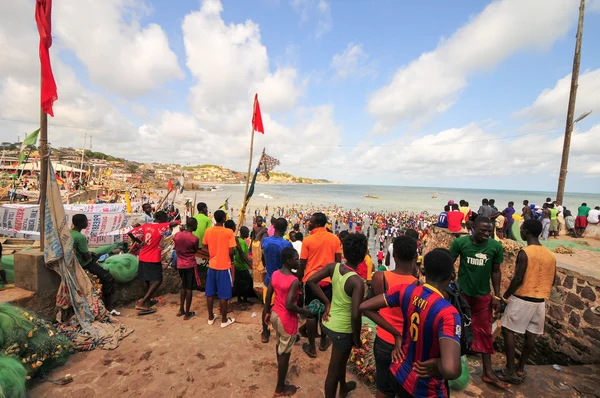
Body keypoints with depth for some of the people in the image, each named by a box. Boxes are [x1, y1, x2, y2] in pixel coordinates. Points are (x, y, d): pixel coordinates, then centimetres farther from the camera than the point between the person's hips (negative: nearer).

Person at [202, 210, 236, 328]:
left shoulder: (208, 231, -3)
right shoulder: (229, 232, -16)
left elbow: (204, 248, 5)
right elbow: (230, 251, -16)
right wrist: (231, 261, 4)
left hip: (212, 265, 5)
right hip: (224, 266, -5)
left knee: (210, 293, 16)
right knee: (223, 295, 6)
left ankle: (210, 317, 29)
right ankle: (224, 320, 18)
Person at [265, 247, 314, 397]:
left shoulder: (275, 274, -5)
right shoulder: (294, 281, -27)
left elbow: (268, 296, 2)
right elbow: (289, 305, -30)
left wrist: (267, 313, 16)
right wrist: (304, 312, -14)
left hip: (275, 314, 7)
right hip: (287, 319, -7)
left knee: (279, 343, 30)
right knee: (285, 352, 12)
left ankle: (280, 368, 55)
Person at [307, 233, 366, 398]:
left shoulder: (333, 267, -12)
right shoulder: (357, 282, -28)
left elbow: (310, 280, -12)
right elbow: (355, 315, -30)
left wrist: (327, 302, -4)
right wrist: (357, 337, -11)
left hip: (328, 323, 8)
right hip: (342, 330, -7)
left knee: (341, 358, 34)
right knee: (333, 370, 14)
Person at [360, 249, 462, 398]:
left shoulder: (405, 291, -17)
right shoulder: (447, 313, -30)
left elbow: (364, 307, -10)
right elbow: (451, 370, -43)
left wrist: (397, 334, -5)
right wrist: (437, 363, -20)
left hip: (397, 376, 3)